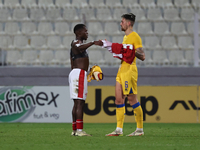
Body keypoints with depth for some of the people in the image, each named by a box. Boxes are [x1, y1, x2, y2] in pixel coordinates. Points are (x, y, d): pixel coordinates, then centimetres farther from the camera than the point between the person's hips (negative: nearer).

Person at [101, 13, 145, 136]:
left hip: (129, 70, -9)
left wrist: (131, 50, -22)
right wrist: (111, 46, 23)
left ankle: (140, 129, 2)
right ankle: (119, 129, 7)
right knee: (119, 99, 5)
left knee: (132, 99, -6)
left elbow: (142, 56, -13)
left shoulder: (135, 37, -10)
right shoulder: (125, 37, 19)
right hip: (122, 70, 9)